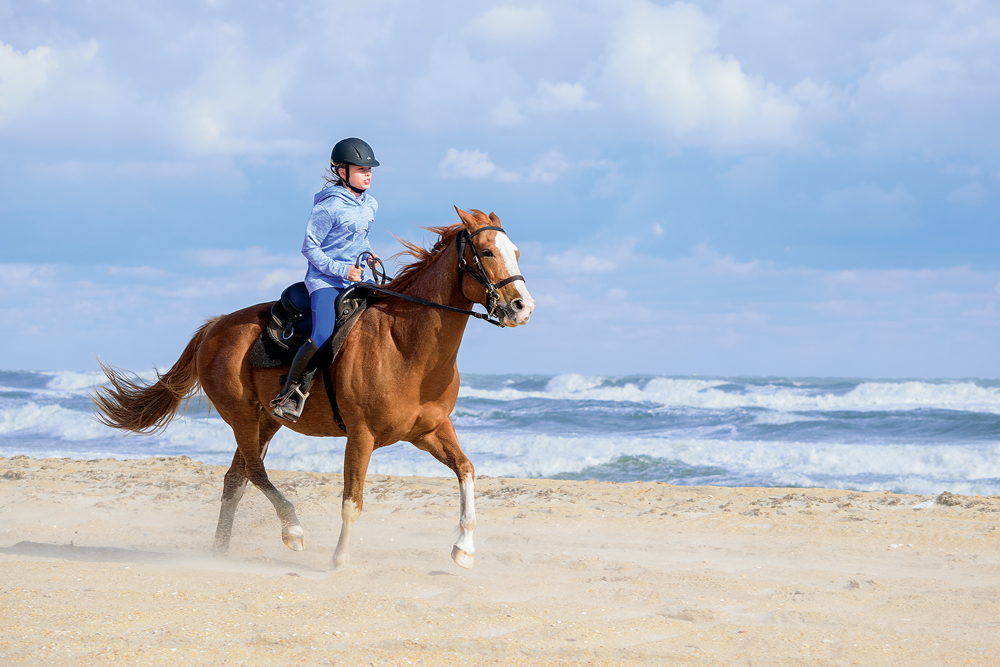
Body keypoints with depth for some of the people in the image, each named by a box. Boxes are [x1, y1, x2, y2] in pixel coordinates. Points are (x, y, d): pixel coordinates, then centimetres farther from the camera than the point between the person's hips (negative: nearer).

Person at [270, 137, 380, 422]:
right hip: (324, 281, -8)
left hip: (355, 280, 8)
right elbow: (310, 247, -10)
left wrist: (367, 252, 6)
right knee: (322, 338, -26)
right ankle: (289, 393, -10)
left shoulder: (370, 205, 10)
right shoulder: (330, 206, -13)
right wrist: (341, 269, -17)